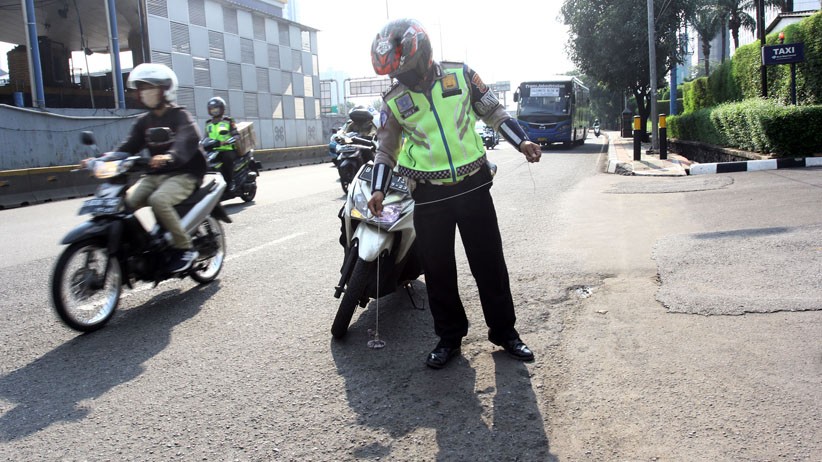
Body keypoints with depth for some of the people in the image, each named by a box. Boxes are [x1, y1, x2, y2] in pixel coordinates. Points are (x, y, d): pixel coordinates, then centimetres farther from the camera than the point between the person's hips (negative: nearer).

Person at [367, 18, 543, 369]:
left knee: (489, 263, 6)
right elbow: (386, 149, 10)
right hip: (429, 196, 1)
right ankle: (449, 336, 22)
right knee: (438, 270, 6)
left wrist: (521, 141, -2)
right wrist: (378, 190, 0)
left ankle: (504, 331, 21)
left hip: (473, 186, -1)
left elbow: (493, 112, 9)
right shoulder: (393, 101, 2)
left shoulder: (460, 76, -1)